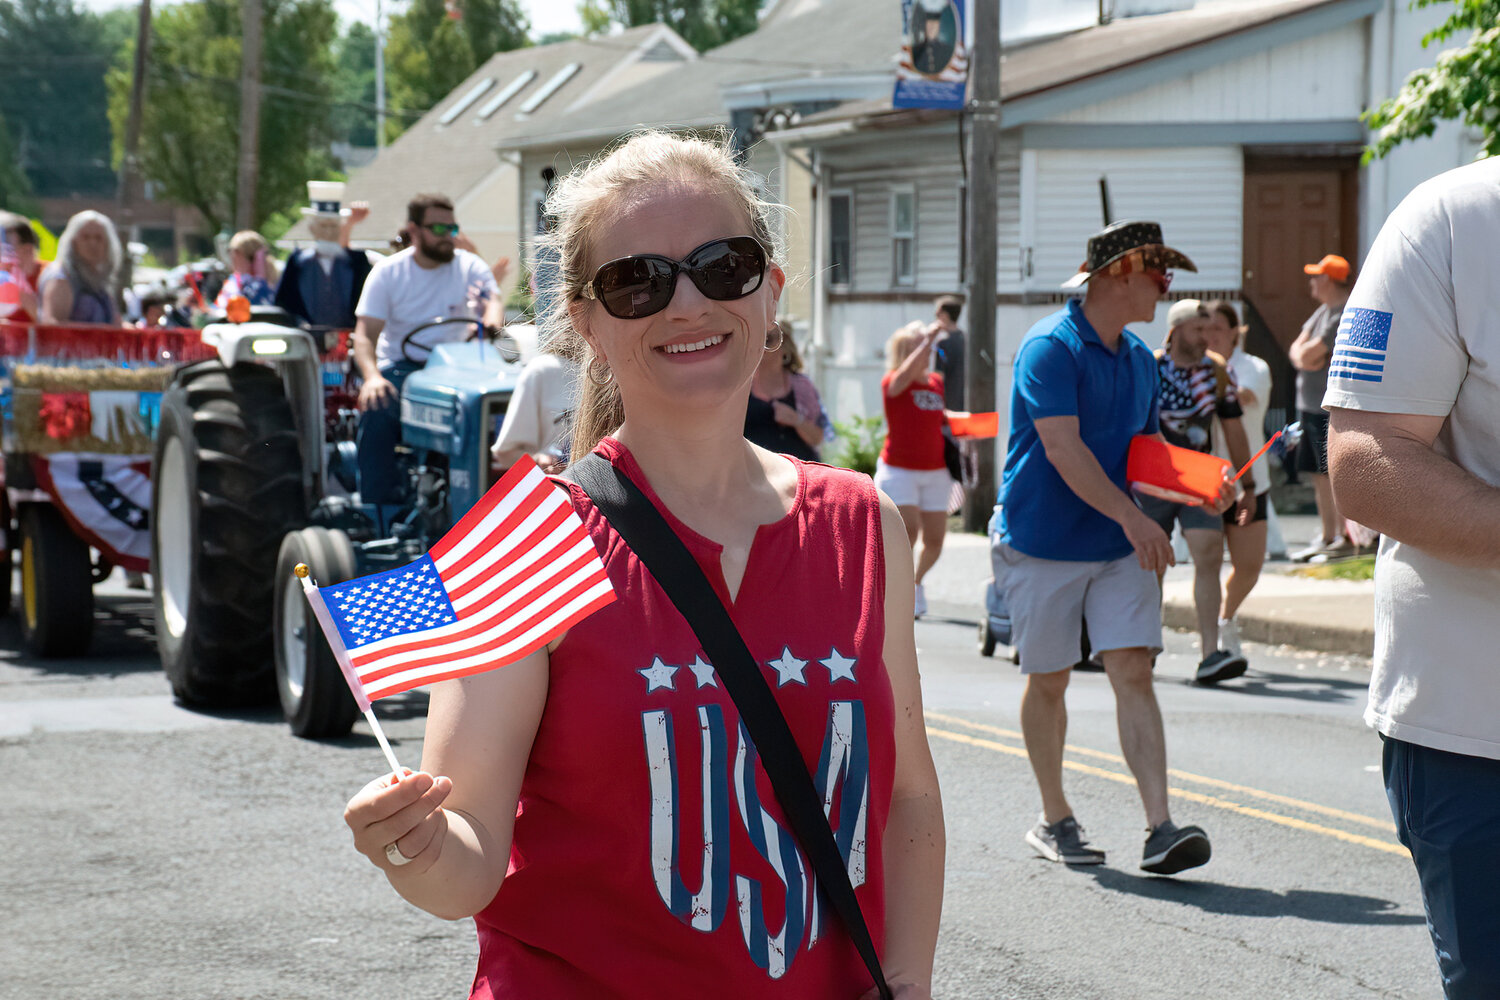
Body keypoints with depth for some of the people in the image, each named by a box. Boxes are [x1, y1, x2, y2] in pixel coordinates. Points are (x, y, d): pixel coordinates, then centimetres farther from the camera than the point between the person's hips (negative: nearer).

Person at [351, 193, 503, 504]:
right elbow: (365, 335, -6)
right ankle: (378, 503, -23)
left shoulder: (470, 267, 6)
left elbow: (494, 301, -13)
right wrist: (371, 377, -28)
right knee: (376, 412, -32)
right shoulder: (387, 273, 2)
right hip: (400, 365, -1)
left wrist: (490, 323, -41)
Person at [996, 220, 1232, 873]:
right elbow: (1063, 449, -23)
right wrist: (1132, 518, -27)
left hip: (1120, 548, 6)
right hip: (1043, 544, -5)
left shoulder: (1139, 358, 12)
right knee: (1048, 679, 6)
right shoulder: (1050, 348, -14)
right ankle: (1054, 819, 22)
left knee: (1133, 672, -6)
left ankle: (1159, 829, -13)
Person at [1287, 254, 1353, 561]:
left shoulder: (1344, 316, -17)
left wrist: (1306, 352, 1)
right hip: (1311, 406, 10)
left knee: (1336, 474, -7)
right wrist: (1303, 359, -10)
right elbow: (1296, 349, 11)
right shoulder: (1323, 311, 14)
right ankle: (1327, 537, 20)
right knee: (1319, 476, 13)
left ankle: (1345, 539, -2)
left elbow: (1309, 353, -21)